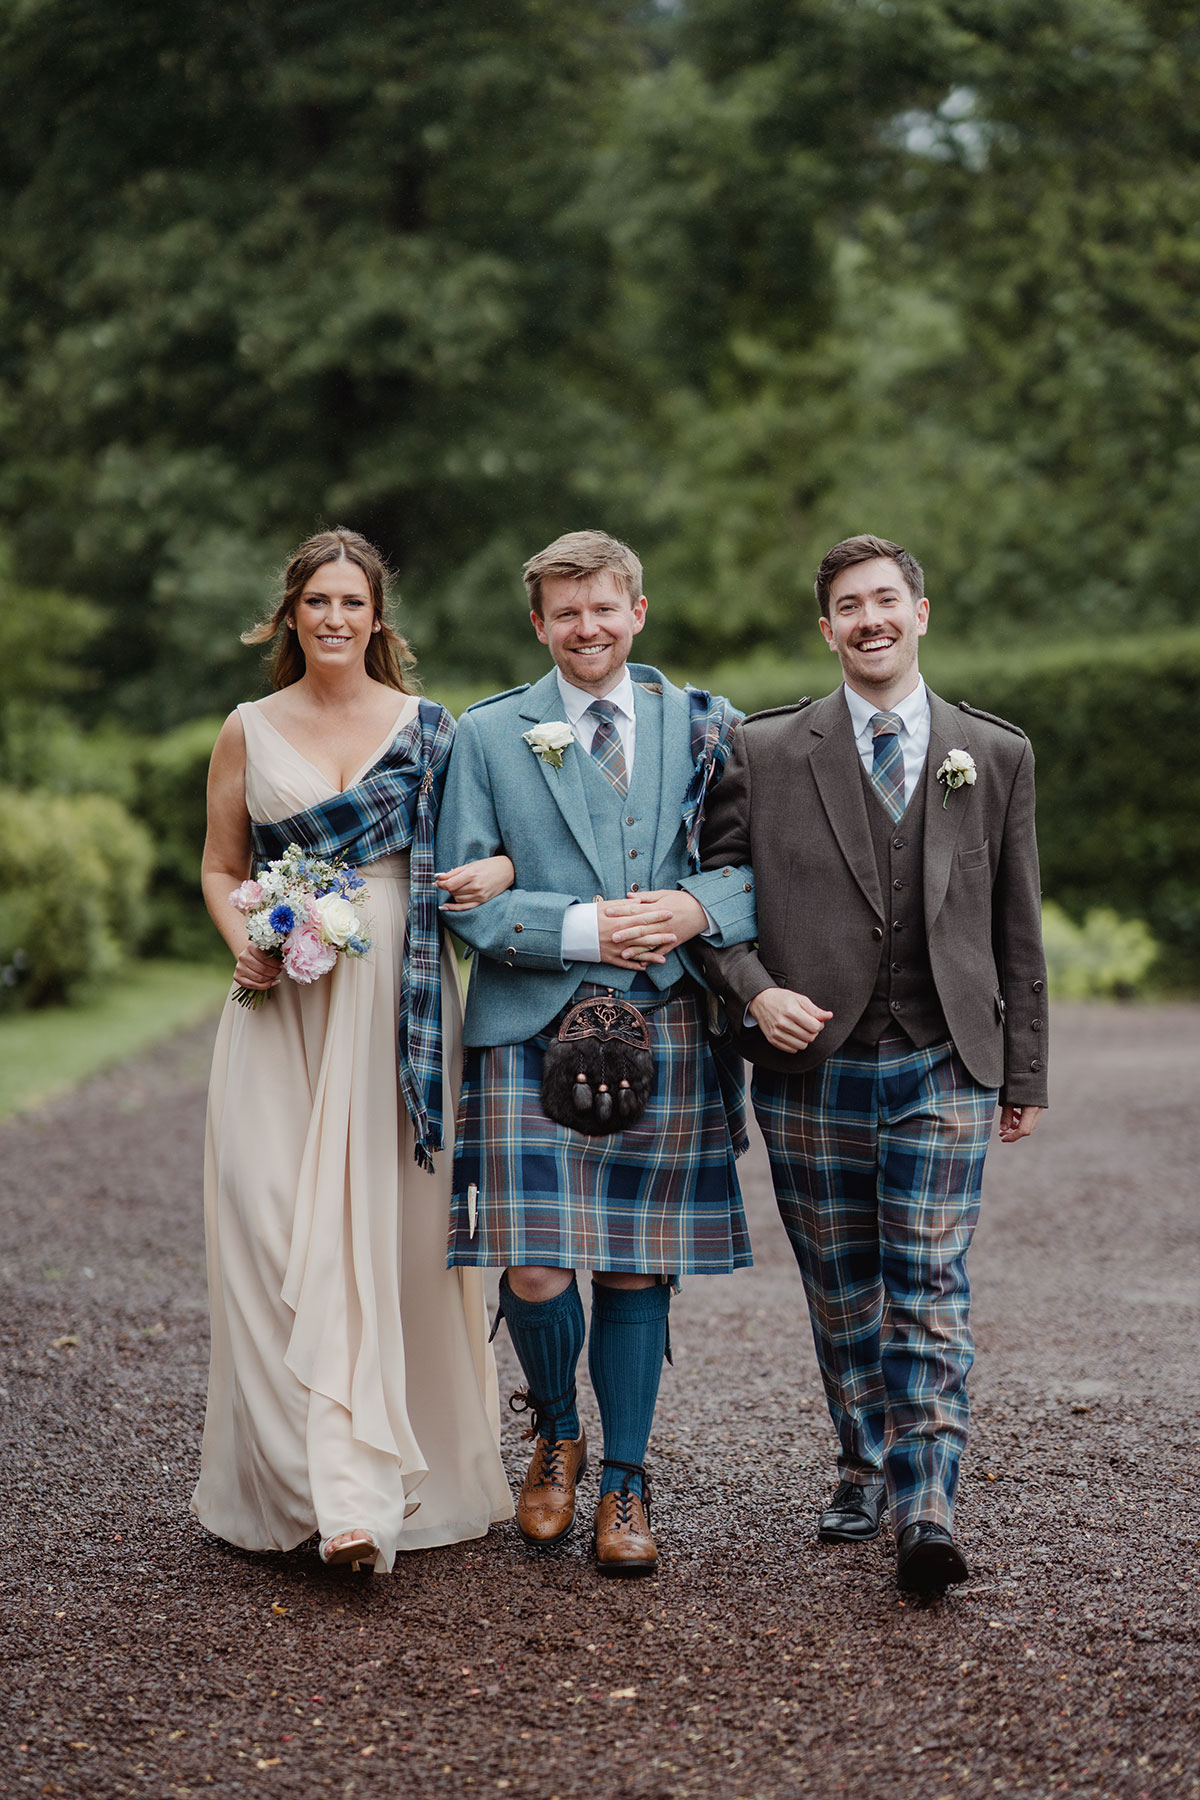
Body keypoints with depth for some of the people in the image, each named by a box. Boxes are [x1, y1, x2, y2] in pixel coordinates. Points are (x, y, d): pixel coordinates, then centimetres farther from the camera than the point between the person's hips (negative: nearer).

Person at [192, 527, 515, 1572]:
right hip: (283, 1006, 1)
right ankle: (291, 1478, 1)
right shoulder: (249, 732, 11)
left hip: (396, 1005, -1)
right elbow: (221, 866, 16)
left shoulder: (429, 728, 7)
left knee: (392, 1230, -6)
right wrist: (243, 941, -4)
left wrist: (500, 871, -13)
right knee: (275, 1230, -7)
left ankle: (368, 1489, -2)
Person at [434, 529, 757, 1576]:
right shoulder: (489, 735, 6)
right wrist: (580, 929, -11)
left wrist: (697, 908, -12)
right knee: (532, 1271, -8)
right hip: (532, 1028, -1)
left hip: (667, 1028, 1)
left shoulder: (701, 726, 9)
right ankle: (556, 1434, 22)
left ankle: (626, 1483, 21)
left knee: (639, 1267, 5)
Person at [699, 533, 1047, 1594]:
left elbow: (1017, 927, 10)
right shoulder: (766, 752, 4)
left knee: (930, 1289, -7)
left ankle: (925, 1507, -8)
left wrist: (1026, 1071, 10)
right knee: (842, 1293, 10)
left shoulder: (998, 756, 8)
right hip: (812, 1062, 1)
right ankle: (865, 1475, 26)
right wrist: (754, 991, -12)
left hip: (944, 1067, -1)